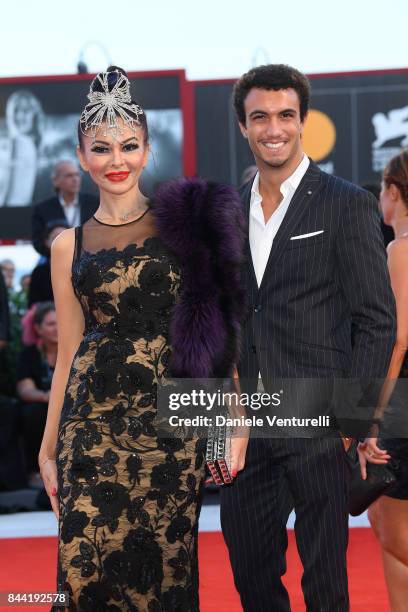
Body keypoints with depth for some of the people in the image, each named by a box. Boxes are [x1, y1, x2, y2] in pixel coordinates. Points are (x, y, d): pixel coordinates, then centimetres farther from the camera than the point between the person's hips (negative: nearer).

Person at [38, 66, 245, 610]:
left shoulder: (185, 225, 2)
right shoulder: (69, 246, 10)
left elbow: (221, 323, -1)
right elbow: (68, 352, 14)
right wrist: (49, 447, 13)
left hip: (169, 419, -1)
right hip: (93, 419, 2)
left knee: (165, 561, 2)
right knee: (88, 561, -4)